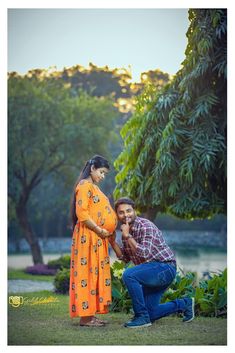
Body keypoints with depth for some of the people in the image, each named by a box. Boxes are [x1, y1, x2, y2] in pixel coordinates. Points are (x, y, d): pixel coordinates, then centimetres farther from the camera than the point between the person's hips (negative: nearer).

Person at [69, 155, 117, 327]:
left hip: (98, 238, 10)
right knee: (87, 273, -9)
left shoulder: (94, 187, 21)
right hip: (88, 237, -10)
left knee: (96, 274, 9)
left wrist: (108, 232, 11)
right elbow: (82, 214, -18)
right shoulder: (85, 185, -9)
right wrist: (100, 230, -16)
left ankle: (91, 314, 12)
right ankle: (85, 316, -8)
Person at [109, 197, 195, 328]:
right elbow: (125, 258, 10)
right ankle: (184, 304, 29)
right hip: (151, 271, 9)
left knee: (129, 275, -31)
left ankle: (142, 317, -20)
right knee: (150, 314, 9)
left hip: (165, 268, -9)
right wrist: (113, 242, -3)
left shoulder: (145, 226, -18)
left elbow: (144, 253, -29)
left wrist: (127, 236, -26)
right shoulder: (127, 230, 7)